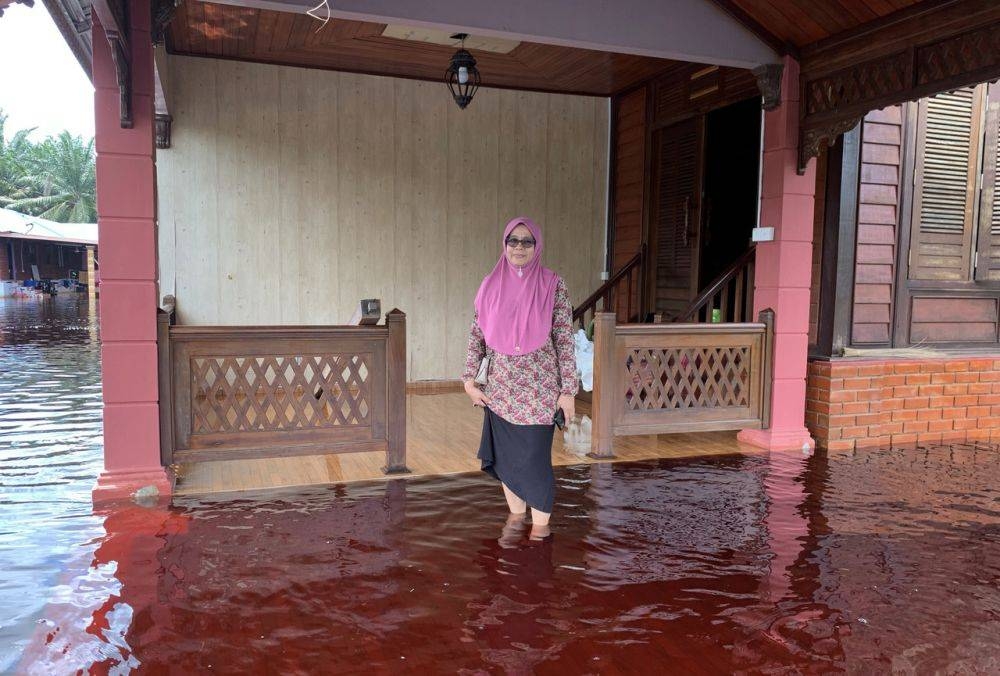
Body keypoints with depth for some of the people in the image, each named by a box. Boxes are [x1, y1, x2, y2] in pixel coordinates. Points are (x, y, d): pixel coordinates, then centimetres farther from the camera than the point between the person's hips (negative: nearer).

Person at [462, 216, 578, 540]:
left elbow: (565, 340, -5)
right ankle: (516, 514, 31)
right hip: (500, 388, 3)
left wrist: (568, 390, -7)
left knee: (534, 458, -1)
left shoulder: (553, 286, -4)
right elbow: (477, 335, 8)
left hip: (538, 389, -3)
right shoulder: (491, 285, 4)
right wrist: (469, 379, 1)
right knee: (504, 456, 11)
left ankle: (540, 526, 17)